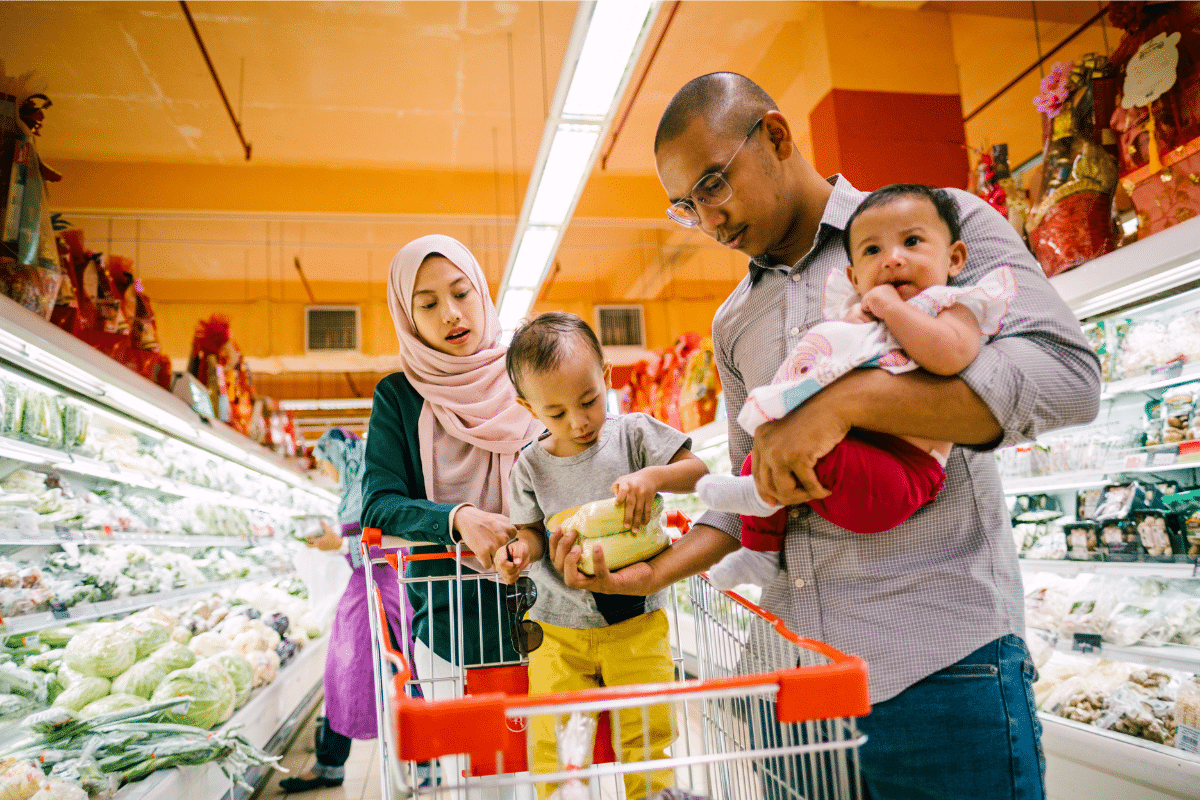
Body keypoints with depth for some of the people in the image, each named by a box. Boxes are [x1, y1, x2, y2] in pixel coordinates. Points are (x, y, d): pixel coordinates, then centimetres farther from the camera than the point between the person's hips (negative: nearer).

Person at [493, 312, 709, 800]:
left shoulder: (633, 434, -6)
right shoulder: (531, 465, -2)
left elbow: (697, 470, -8)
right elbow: (533, 529, 3)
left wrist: (651, 477, -27)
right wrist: (520, 549, -21)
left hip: (636, 617, -1)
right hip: (559, 623, 1)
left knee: (647, 729, 2)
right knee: (552, 738, 1)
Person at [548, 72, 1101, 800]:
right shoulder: (735, 323, 15)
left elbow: (1065, 374, -16)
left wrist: (846, 398, -24)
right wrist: (661, 570, 0)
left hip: (939, 656, -5)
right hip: (793, 654, 6)